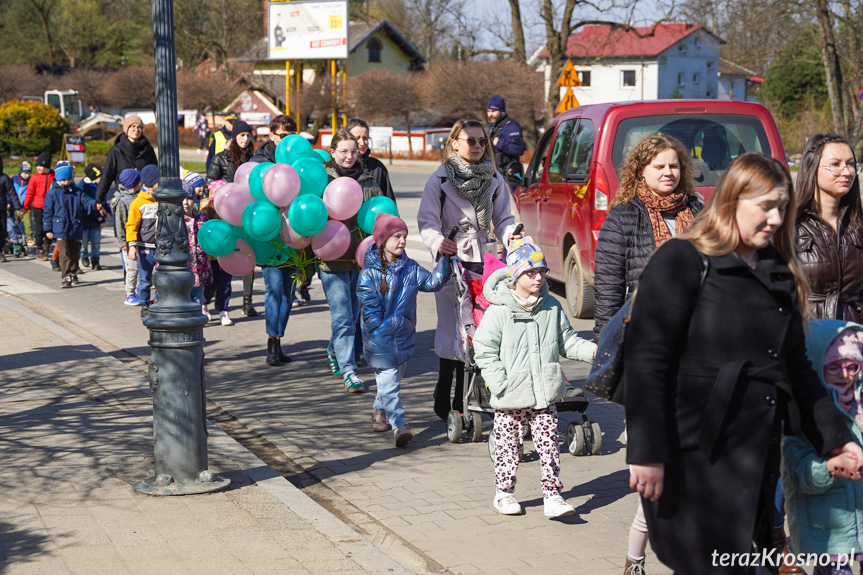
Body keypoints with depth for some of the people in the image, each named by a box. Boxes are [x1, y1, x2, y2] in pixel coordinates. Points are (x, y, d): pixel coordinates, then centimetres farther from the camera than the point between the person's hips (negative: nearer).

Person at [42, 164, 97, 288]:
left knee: (75, 253, 13)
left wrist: (95, 204, -25)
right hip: (61, 230, -3)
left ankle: (73, 273, 31)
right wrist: (48, 229, -1)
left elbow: (86, 203, -1)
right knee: (64, 254, -10)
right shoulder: (52, 194, 0)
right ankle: (65, 277, -9)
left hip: (76, 230, 3)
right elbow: (47, 212, 2)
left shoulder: (77, 192, 6)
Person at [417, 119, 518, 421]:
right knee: (451, 327, -4)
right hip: (451, 260, -3)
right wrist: (437, 242, -24)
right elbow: (427, 221, -3)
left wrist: (511, 234, -8)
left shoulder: (494, 180, 10)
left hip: (483, 260, 3)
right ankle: (443, 398, 4)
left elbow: (503, 219, 14)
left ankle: (462, 400, 10)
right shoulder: (440, 179, 0)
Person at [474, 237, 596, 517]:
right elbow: (484, 350, -7)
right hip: (510, 399, -3)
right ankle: (504, 492, 25)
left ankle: (552, 496, 4)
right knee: (508, 446, 8)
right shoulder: (499, 311, -9)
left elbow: (567, 342, 11)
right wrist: (500, 384, -14)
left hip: (544, 395, 3)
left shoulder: (551, 307, 5)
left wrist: (592, 350, -6)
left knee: (549, 444, 0)